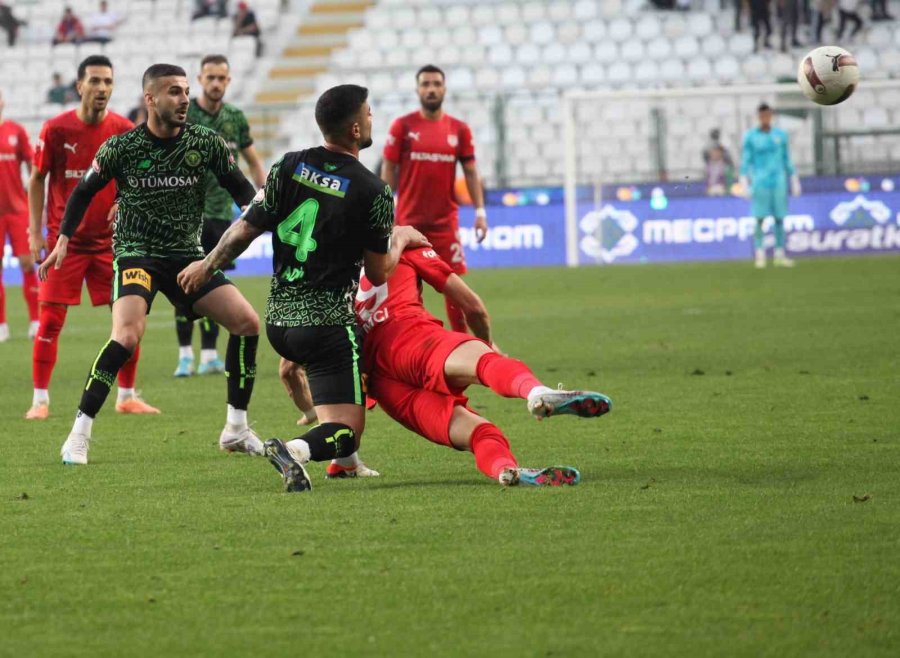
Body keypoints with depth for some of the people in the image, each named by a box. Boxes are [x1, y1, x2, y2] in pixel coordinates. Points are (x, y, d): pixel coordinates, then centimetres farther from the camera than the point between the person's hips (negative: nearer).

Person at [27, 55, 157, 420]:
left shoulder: (124, 131, -3)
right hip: (64, 240, -2)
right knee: (50, 320, -4)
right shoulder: (56, 129, -8)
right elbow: (37, 180, 2)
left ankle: (127, 396, 14)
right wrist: (35, 232, -1)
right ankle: (40, 400, 5)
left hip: (110, 240, 2)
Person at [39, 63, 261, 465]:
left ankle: (236, 431, 10)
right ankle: (78, 436, -18)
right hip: (136, 253, -4)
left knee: (247, 322, -6)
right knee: (128, 334, -28)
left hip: (187, 254, 4)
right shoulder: (120, 148, -9)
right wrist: (64, 240, 0)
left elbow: (239, 187, 6)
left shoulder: (206, 143, -3)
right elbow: (84, 191, 6)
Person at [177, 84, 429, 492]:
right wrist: (400, 240, 19)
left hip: (279, 319, 6)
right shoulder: (373, 192, -10)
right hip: (328, 323, -6)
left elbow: (244, 231, 3)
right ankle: (296, 450, -35)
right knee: (346, 432, -3)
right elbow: (378, 273, -1)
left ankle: (344, 459, 28)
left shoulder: (289, 167, 0)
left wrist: (207, 265, 19)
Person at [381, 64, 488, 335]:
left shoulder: (459, 129, 4)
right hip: (409, 220, -1)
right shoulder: (402, 126, -1)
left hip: (446, 220, 1)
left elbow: (470, 171, 7)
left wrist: (480, 211, -1)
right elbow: (389, 171, 1)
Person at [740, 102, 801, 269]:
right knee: (759, 219, -5)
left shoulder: (780, 135, 8)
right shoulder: (750, 136, 1)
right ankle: (760, 255, -3)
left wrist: (794, 181, 13)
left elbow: (787, 160, 13)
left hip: (779, 181, 2)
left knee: (779, 218, 2)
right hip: (760, 182, -2)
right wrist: (744, 183, -5)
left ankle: (779, 255, 8)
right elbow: (745, 160, 1)